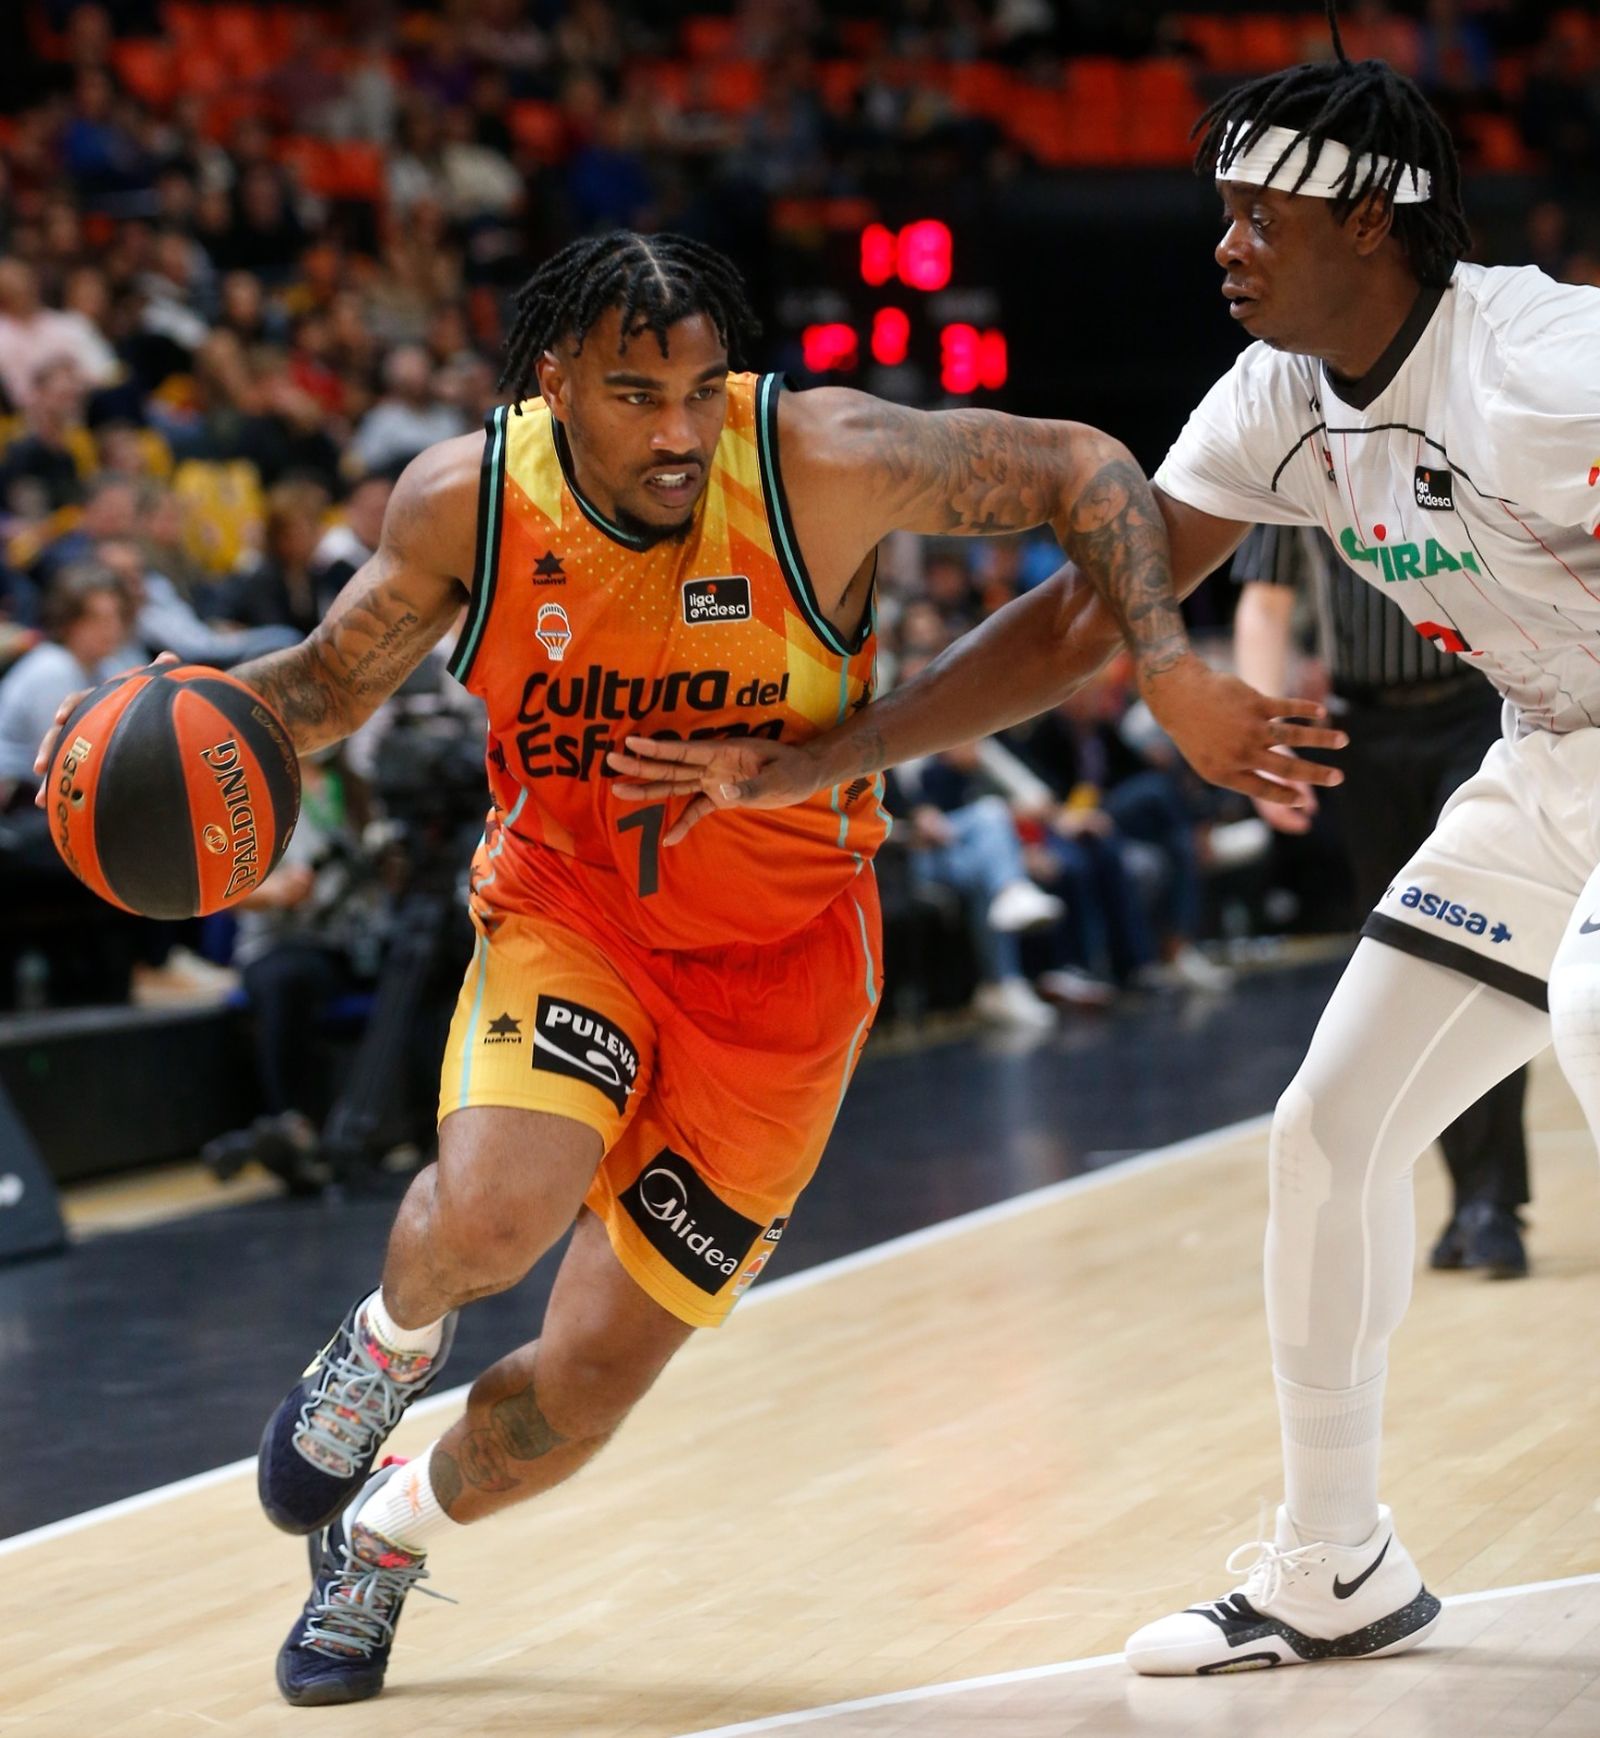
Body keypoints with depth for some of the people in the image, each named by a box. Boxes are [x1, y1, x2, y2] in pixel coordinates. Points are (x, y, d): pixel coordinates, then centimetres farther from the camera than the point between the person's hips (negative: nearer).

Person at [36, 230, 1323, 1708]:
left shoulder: (819, 463, -23)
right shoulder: (466, 502, -14)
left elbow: (1080, 469, -13)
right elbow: (336, 682, 3)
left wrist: (1170, 674, -24)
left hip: (778, 963, -1)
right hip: (564, 908, 1)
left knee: (584, 1386, 0)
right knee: (492, 1214, -31)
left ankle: (388, 1534, 35)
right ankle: (392, 1337, 9)